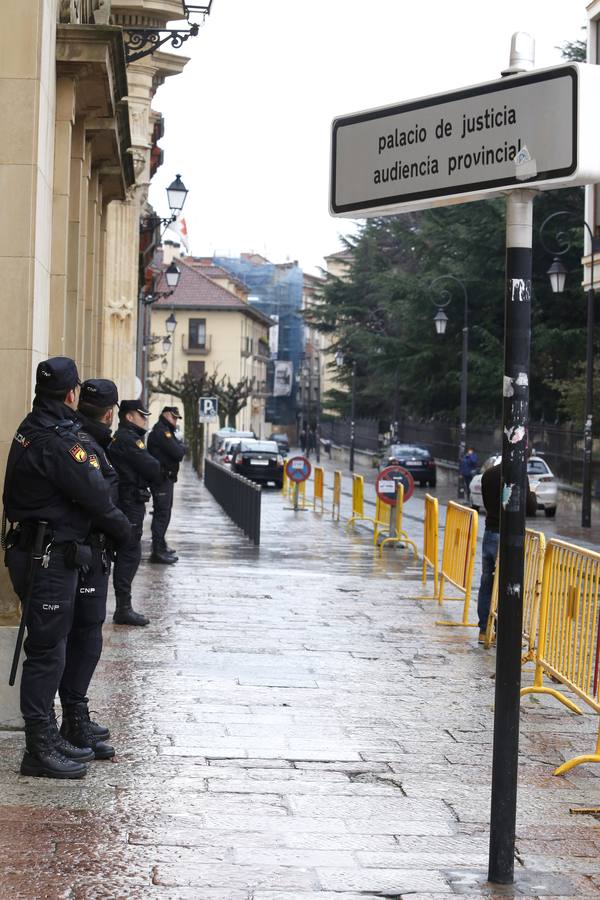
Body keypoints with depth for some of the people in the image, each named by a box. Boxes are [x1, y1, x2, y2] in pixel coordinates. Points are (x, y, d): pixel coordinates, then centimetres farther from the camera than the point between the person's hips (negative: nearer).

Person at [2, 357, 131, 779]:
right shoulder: (59, 439, -20)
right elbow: (96, 496, -17)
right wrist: (125, 531, 1)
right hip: (51, 558, -10)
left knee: (51, 647, 17)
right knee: (48, 651, -5)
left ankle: (48, 736, 26)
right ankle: (40, 750, -1)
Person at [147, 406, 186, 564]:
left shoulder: (166, 431, 19)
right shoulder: (161, 432, -16)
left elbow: (178, 453, 18)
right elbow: (178, 453, -21)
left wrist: (180, 447, -2)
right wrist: (183, 447, -1)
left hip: (166, 478, 11)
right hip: (162, 478, -11)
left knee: (164, 511, 20)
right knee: (162, 513, -11)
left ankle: (160, 544, 32)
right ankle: (158, 551, -12)